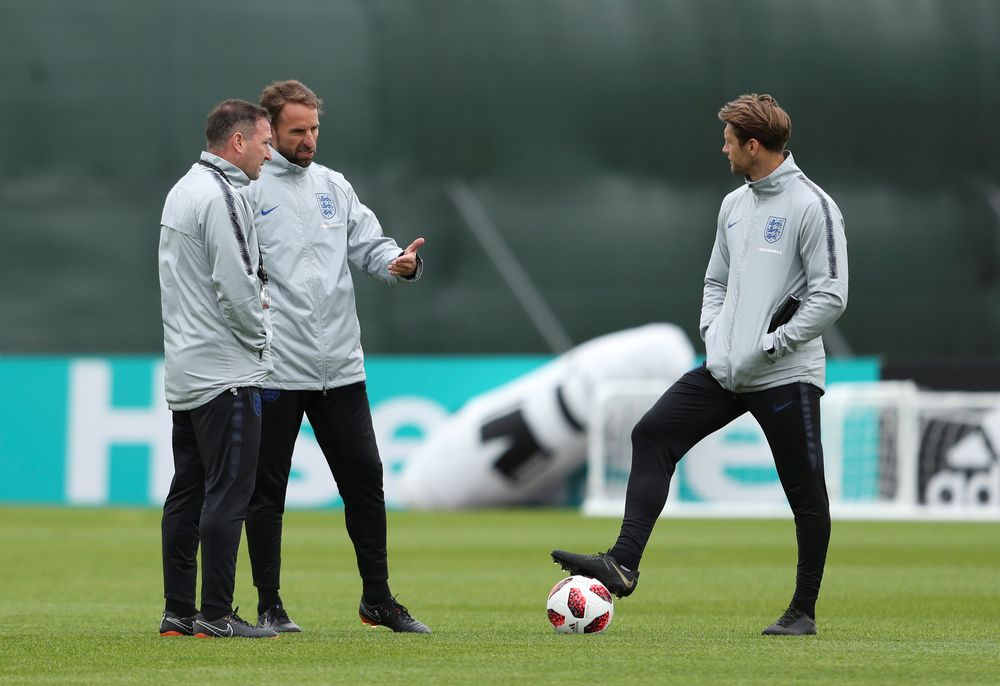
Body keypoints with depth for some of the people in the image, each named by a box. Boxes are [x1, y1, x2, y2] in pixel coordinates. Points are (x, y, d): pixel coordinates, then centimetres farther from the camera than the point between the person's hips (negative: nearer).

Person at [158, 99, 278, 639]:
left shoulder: (183, 190, 16)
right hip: (225, 372, -10)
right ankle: (216, 616, -8)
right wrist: (259, 332, -3)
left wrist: (254, 298, 13)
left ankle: (178, 614, 12)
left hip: (184, 372, 10)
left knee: (187, 493, 10)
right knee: (227, 494, -7)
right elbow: (236, 287, -19)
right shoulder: (221, 197, -15)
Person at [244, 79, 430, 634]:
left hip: (340, 366, 5)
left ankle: (378, 599, 16)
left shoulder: (333, 186, 12)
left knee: (364, 478, 6)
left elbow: (369, 245, 9)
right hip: (275, 370, -5)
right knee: (267, 488, 2)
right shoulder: (246, 190, -5)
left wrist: (401, 262, -13)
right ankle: (269, 605, 11)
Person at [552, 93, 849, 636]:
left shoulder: (811, 206, -11)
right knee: (653, 436, -6)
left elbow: (830, 296, -15)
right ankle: (623, 564, -12)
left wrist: (768, 347, -15)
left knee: (804, 490, 0)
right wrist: (712, 328, 6)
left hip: (785, 374, -7)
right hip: (725, 368, 7)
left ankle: (804, 611, 12)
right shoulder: (734, 205, 14)